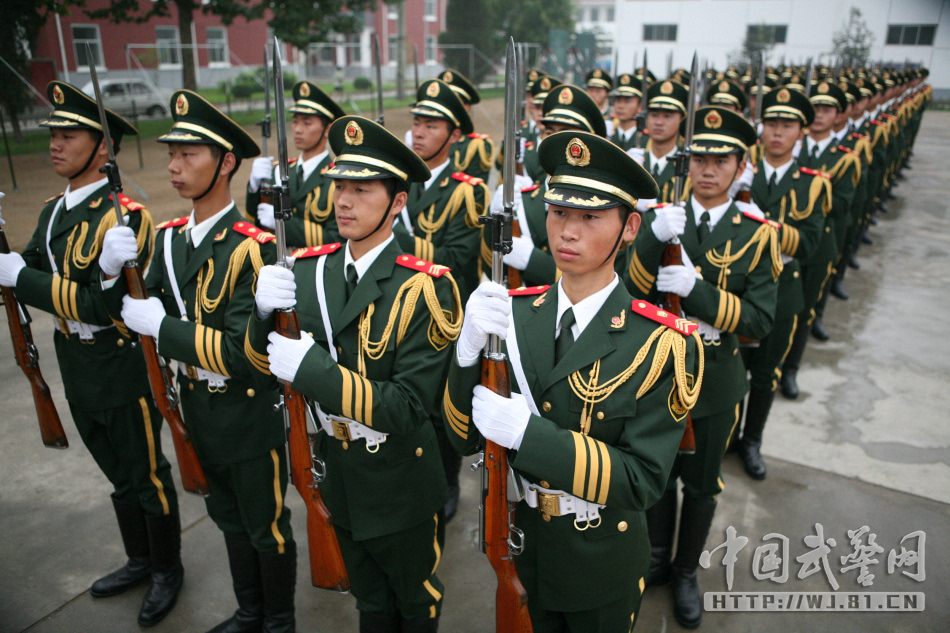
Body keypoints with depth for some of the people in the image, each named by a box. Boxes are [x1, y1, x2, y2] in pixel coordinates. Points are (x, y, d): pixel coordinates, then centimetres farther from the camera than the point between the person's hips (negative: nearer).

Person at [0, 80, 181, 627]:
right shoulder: (54, 211, 8)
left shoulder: (124, 215, -20)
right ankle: (140, 560, 42)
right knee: (119, 475, 22)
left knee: (147, 476, 8)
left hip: (124, 369, -8)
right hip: (79, 370, 8)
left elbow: (102, 305, -26)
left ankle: (169, 570, 29)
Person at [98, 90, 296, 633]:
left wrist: (162, 326, -26)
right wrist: (118, 278, -15)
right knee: (229, 518, 25)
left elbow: (242, 351, -28)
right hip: (199, 406, 8)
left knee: (267, 526, 13)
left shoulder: (251, 247, -23)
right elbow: (144, 310, 3)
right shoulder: (172, 236, 2)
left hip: (249, 413, -8)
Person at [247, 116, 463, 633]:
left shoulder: (423, 288, -24)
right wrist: (265, 312, -21)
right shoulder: (308, 270, -7)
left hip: (399, 488, -4)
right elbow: (265, 361, 0)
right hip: (339, 475, 5)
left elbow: (409, 407, -28)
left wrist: (313, 368, -34)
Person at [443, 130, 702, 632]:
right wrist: (470, 349, -31)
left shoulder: (664, 344, -20)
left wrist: (530, 433, -35)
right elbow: (464, 437, -11)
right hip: (517, 552, 3)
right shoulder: (512, 313, -11)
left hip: (601, 572, -3)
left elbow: (643, 481, -22)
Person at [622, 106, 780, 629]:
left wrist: (697, 288, -29)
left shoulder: (757, 234, -8)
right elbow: (631, 291, -15)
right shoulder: (660, 218, -4)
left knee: (700, 483, 17)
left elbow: (760, 320, -15)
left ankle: (686, 572, 41)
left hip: (714, 383, -1)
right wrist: (654, 239, -32)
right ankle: (658, 556, 44)